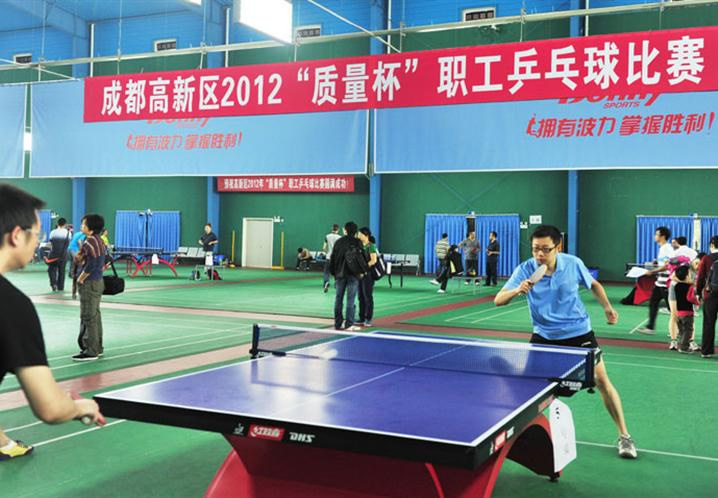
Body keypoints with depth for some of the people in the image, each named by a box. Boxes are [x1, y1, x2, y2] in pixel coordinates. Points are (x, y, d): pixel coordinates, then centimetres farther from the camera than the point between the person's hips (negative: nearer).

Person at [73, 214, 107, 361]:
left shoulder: (89, 242, -17)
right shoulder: (99, 241, 10)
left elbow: (91, 264, -24)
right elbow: (103, 261, 15)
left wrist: (81, 279, -14)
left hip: (89, 283, -9)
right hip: (98, 281, 9)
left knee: (88, 317, -4)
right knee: (95, 315, 15)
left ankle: (91, 351, 0)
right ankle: (97, 347, 23)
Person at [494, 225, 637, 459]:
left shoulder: (573, 264, -15)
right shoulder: (525, 270, -18)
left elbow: (594, 284, 7)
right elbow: (499, 300, -25)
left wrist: (607, 307, -7)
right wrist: (517, 290, -44)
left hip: (578, 332, -1)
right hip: (544, 336, 1)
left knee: (601, 380, -4)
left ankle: (624, 435, 10)